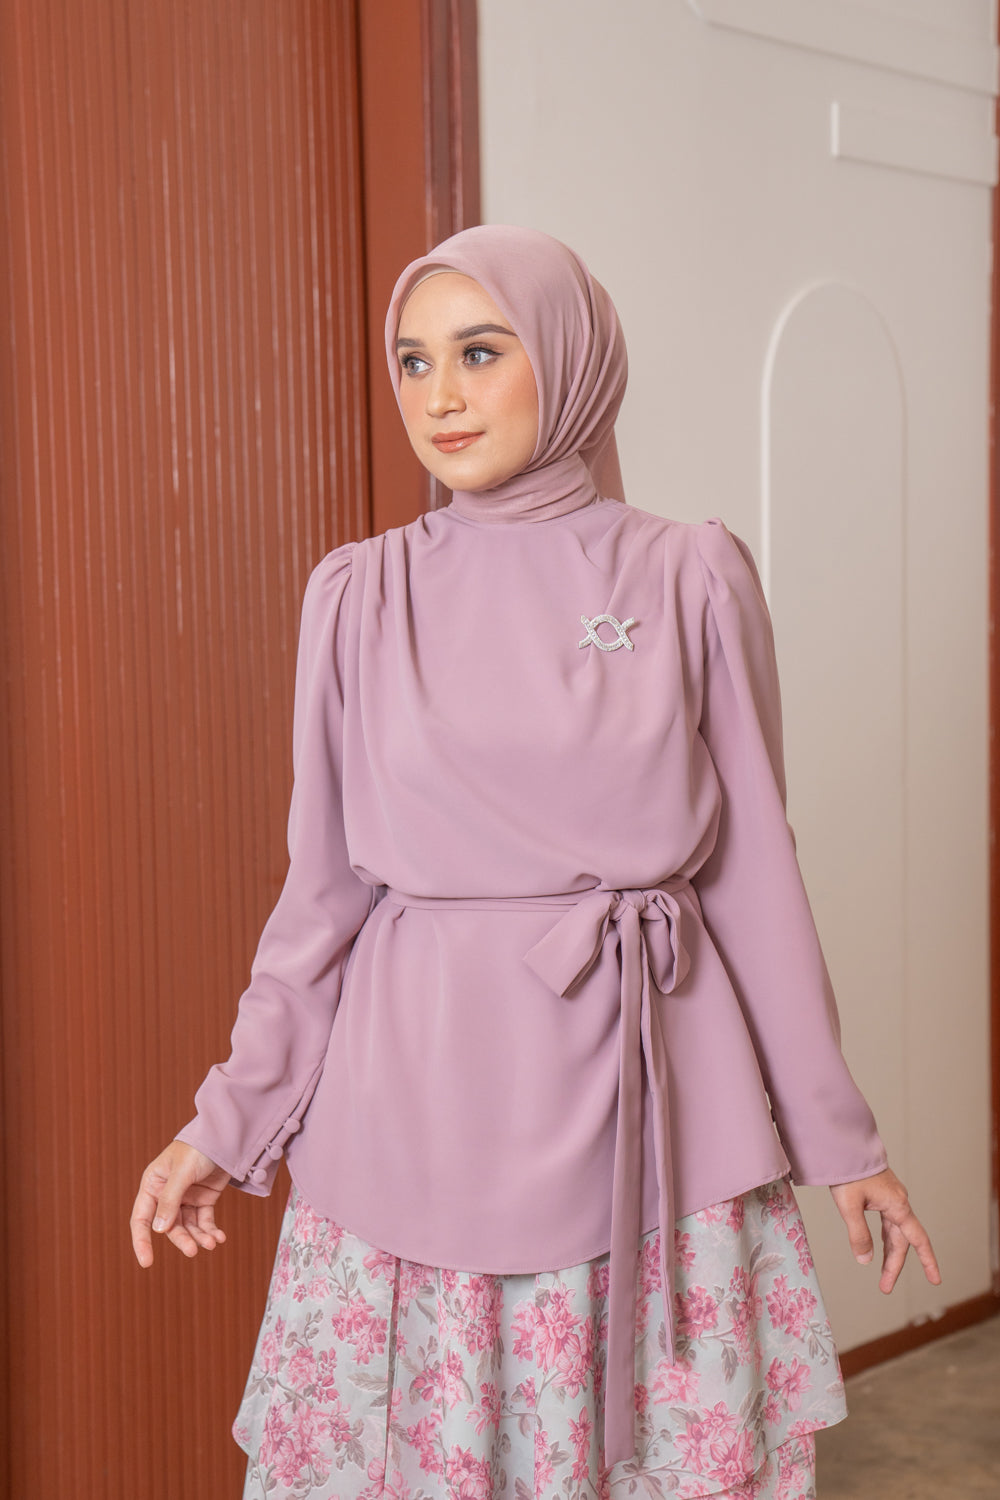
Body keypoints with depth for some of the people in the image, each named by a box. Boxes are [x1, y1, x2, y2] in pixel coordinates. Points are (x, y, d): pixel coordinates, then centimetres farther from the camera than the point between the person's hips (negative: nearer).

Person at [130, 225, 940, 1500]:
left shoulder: (691, 578, 0)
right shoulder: (360, 594, 3)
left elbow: (754, 865, 4)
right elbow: (325, 886, 7)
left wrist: (832, 1131, 7)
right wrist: (230, 1120, 6)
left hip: (649, 1105, 0)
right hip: (418, 1102, 1)